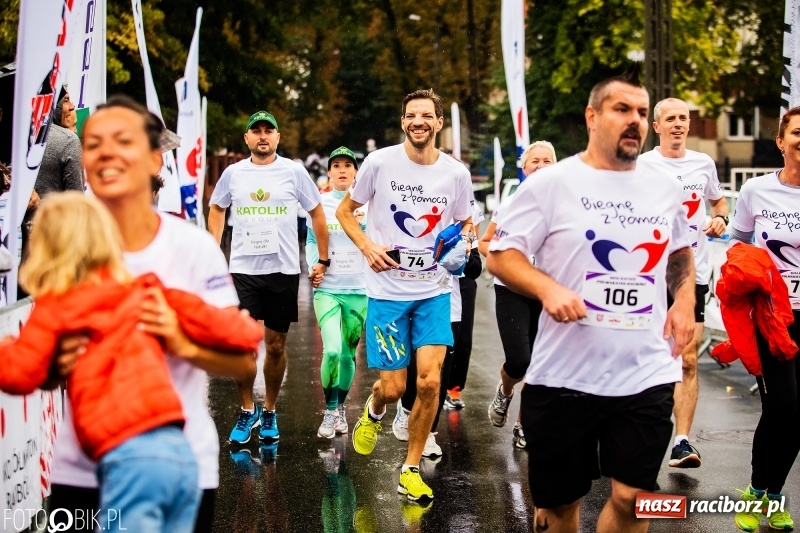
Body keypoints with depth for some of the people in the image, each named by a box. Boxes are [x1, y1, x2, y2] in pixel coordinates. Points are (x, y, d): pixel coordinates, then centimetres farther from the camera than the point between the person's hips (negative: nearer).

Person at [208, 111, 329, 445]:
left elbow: (316, 212, 8)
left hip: (283, 270, 0)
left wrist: (324, 259, 7)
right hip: (243, 269, 0)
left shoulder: (293, 172, -1)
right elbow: (216, 209, 20)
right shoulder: (233, 173, 4)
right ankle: (246, 412, 10)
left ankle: (269, 412, 23)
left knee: (276, 346, 7)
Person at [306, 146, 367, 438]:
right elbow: (311, 241, 10)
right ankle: (330, 411, -1)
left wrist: (362, 224, -18)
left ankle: (341, 407, 29)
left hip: (359, 289, 1)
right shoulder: (319, 204, 4)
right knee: (332, 350, -18)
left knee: (349, 353, 9)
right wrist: (313, 266, -7)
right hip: (327, 289, -1)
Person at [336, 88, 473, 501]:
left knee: (429, 380, -11)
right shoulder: (380, 162, -7)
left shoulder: (457, 174, -1)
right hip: (387, 290, -1)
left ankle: (411, 470, 7)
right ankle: (374, 412, 39)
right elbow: (345, 210, 5)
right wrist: (367, 247, -11)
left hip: (434, 291, 1)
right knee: (393, 386, -1)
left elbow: (463, 226, 15)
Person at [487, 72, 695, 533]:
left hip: (647, 376, 3)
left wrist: (685, 301, 9)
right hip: (565, 376, -3)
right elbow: (500, 254, -4)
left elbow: (681, 252, 27)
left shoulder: (666, 188, 10)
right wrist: (548, 288, -21)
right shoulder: (552, 183, -4)